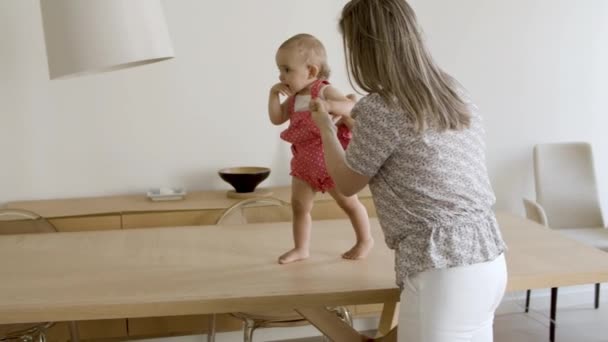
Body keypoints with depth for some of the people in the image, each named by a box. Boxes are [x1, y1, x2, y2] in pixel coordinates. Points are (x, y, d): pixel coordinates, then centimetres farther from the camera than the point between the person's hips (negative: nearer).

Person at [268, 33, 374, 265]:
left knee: (348, 203, 9)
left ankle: (365, 240, 26)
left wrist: (330, 106, -44)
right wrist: (274, 94, -6)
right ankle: (301, 248, 17)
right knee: (299, 205, 6)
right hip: (305, 162, 7)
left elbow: (354, 108, -28)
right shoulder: (293, 98, 3)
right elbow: (276, 119, 6)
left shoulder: (325, 92, -18)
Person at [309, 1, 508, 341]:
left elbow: (347, 184, 2)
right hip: (490, 260, 8)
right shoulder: (457, 93, 8)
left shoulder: (379, 109, -14)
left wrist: (325, 126, 18)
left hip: (444, 272, -8)